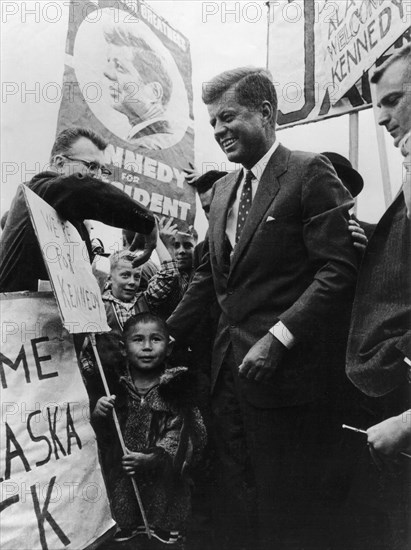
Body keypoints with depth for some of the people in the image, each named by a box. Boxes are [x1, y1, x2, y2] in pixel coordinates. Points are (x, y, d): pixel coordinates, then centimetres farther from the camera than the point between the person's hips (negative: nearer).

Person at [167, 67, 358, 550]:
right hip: (227, 365, 7)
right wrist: (168, 333, 9)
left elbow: (338, 269, -15)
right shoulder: (223, 188, 14)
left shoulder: (309, 172, -8)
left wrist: (278, 338, -22)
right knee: (233, 494, 18)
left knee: (284, 509, 9)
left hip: (280, 369, -6)